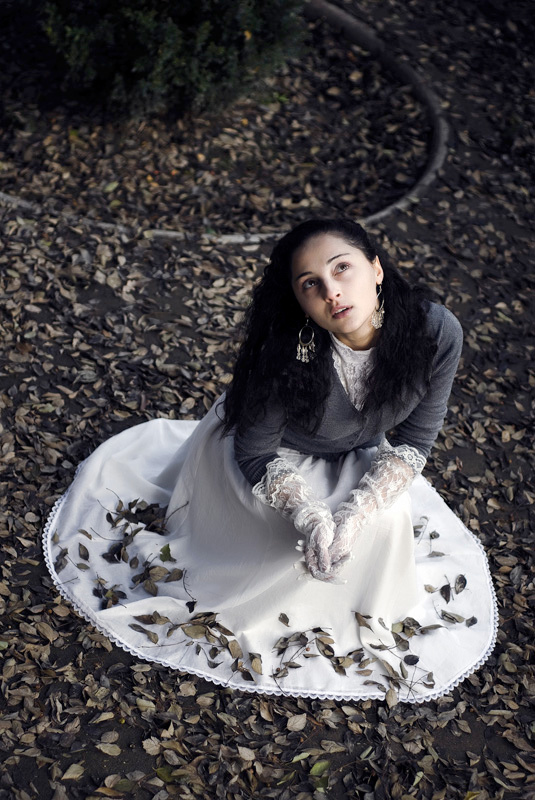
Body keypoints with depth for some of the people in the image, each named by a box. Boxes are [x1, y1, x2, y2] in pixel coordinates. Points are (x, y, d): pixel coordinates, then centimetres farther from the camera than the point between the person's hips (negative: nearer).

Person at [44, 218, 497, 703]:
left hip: (356, 458, 4)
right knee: (318, 533, -21)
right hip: (275, 454, -4)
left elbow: (414, 441, -18)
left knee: (388, 514, -17)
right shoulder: (287, 356, -37)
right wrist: (308, 515, -38)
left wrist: (357, 512, -30)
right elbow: (255, 455, -23)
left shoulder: (437, 332, -30)